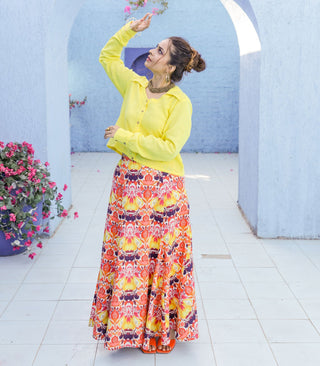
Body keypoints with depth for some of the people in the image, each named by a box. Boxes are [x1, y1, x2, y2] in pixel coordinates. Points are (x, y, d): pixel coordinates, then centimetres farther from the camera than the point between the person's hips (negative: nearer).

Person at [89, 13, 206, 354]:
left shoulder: (180, 103, -8)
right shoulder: (133, 84, 8)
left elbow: (168, 148, -17)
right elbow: (107, 56, 23)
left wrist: (124, 136, -14)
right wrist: (131, 29, 12)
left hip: (162, 189, -5)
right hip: (128, 182, 5)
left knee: (160, 258, 3)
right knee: (127, 255, 7)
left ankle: (160, 329, 18)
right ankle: (130, 325, 21)